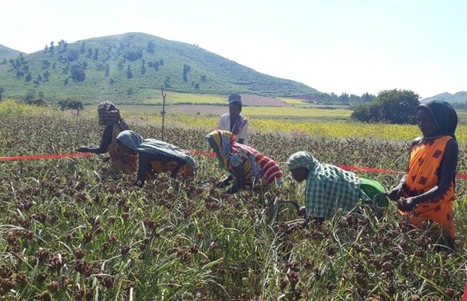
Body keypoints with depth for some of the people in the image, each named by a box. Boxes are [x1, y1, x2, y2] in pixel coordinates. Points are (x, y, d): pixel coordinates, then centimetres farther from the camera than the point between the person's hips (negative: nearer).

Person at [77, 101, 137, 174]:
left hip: (120, 164, -8)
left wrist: (85, 149, -1)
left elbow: (102, 149, -13)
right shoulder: (122, 124, 2)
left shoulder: (110, 129, -20)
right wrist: (111, 156, 21)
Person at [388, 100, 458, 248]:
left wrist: (416, 200, -32)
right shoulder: (417, 143, 5)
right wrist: (400, 186, -11)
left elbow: (444, 186, -19)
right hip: (412, 208, 5)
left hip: (435, 210, -5)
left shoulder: (449, 145, -13)